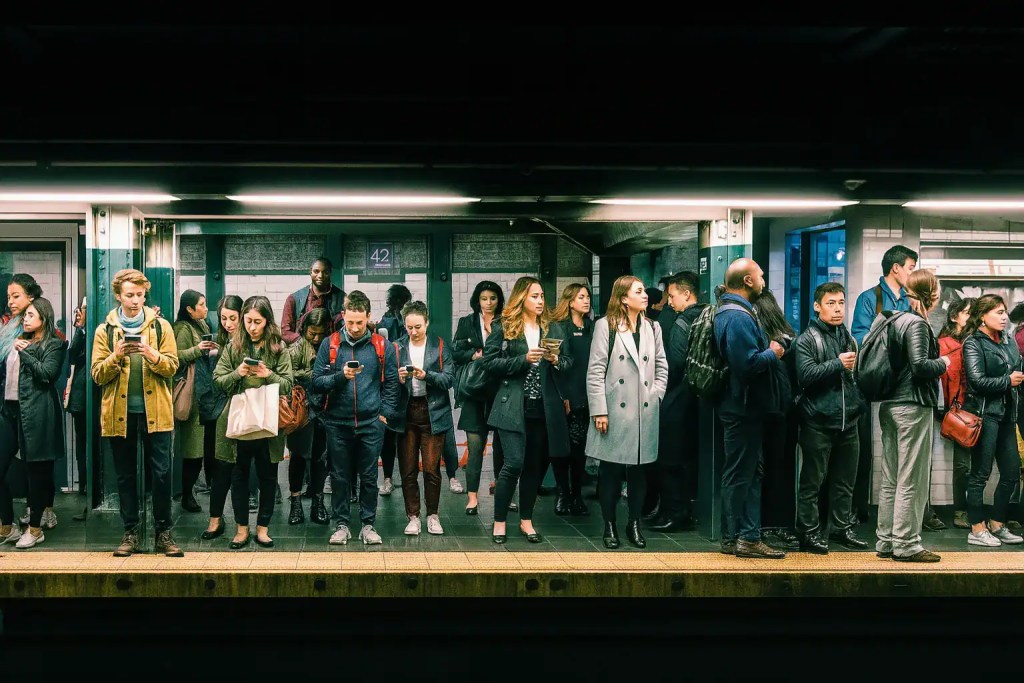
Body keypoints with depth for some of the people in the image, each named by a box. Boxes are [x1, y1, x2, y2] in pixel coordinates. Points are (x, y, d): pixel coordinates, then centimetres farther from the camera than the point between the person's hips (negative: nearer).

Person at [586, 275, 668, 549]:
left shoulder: (652, 328, 12)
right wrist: (599, 411, -10)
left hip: (645, 413, 4)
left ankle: (634, 524, 18)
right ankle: (609, 525, 14)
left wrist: (656, 396, 2)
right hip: (614, 411, -4)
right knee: (610, 470, 3)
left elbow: (662, 367, 16)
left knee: (639, 469, 7)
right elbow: (595, 371, -5)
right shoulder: (605, 326, -1)